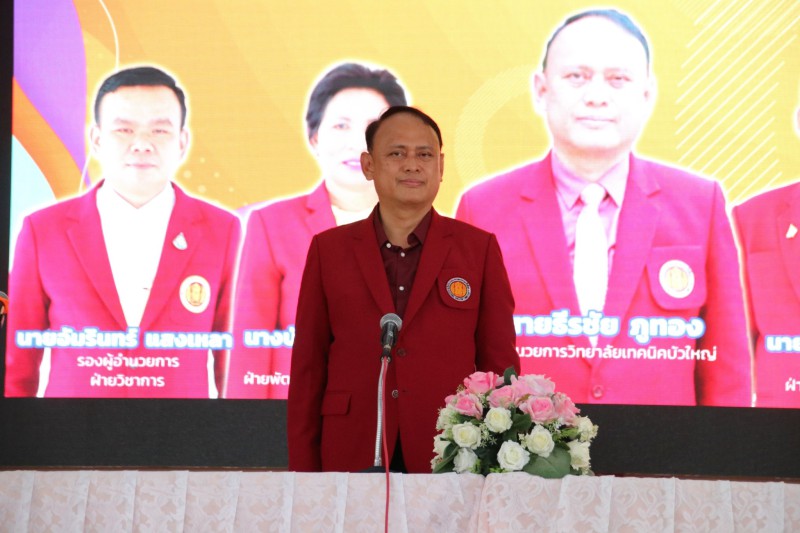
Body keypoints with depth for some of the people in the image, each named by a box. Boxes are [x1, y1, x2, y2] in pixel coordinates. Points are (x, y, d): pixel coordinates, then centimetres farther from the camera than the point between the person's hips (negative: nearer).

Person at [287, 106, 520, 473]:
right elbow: (307, 370, 9)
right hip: (353, 460, 1)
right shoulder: (328, 250, 9)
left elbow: (500, 363, 6)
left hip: (450, 457, 0)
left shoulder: (479, 248, 7)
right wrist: (303, 473, 3)